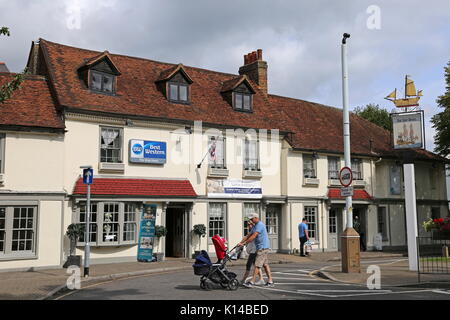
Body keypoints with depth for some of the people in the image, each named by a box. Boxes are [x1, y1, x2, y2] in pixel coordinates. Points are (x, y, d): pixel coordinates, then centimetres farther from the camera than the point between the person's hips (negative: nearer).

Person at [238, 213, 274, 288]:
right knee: (265, 264, 10)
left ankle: (252, 282, -9)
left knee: (257, 265, -10)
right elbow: (248, 235, 18)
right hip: (262, 248, 11)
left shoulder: (260, 225, -14)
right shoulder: (255, 226, 19)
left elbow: (253, 236, -21)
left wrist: (244, 243, -19)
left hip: (263, 248, -11)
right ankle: (270, 281, 12)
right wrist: (240, 242, 9)